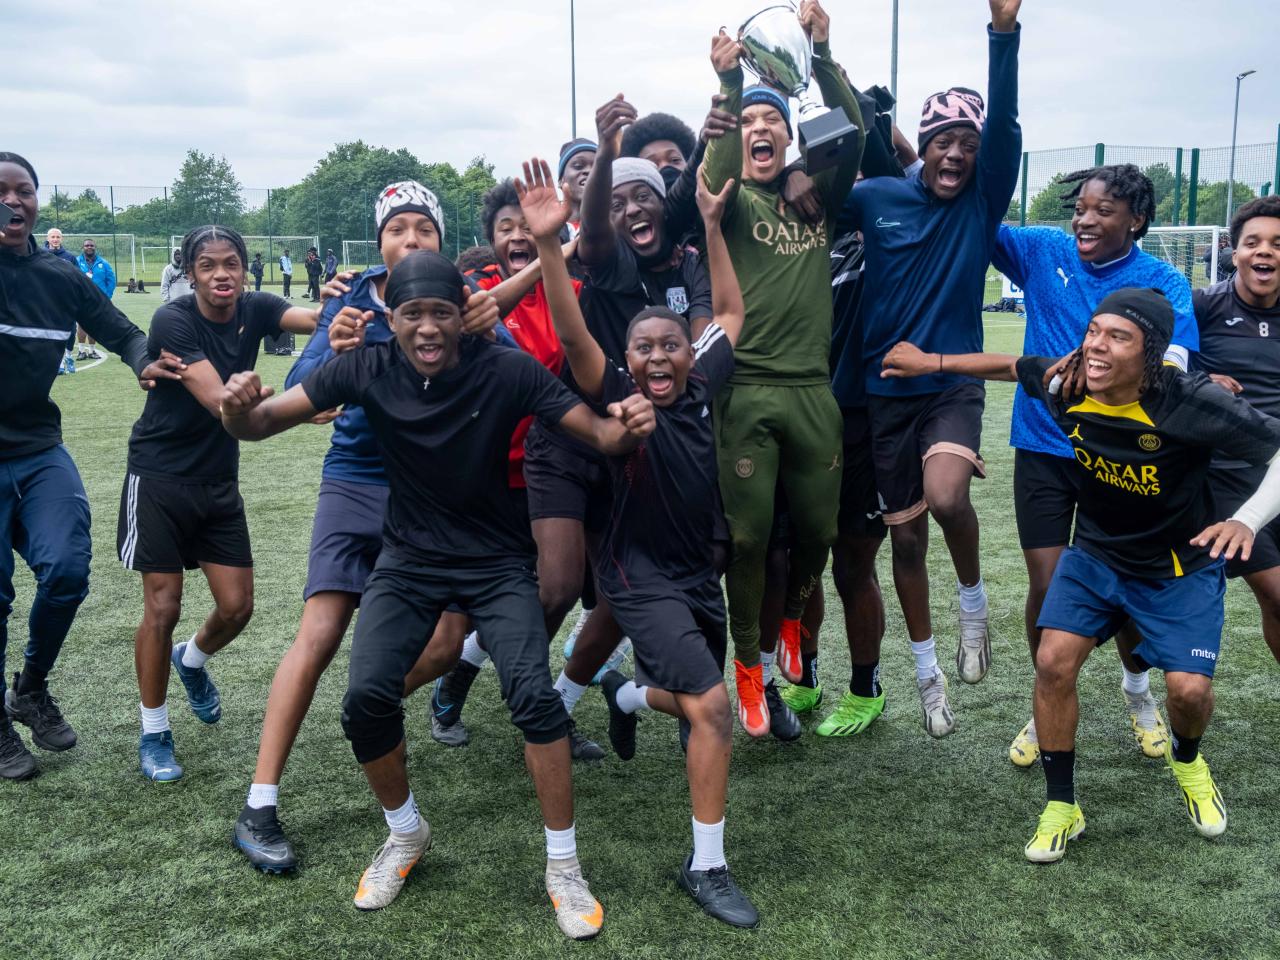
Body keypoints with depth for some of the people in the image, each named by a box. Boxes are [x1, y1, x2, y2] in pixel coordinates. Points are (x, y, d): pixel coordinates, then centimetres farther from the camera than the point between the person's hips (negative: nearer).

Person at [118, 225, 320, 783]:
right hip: (160, 479, -4)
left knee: (236, 607, 4)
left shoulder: (254, 311, -6)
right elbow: (218, 400, -32)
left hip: (219, 482, 5)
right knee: (163, 606, -2)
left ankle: (191, 660, 39)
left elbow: (317, 319, -26)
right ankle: (153, 734, 16)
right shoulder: (173, 321, -20)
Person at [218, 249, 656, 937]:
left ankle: (564, 867, 2)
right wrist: (240, 407, -40)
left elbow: (600, 435, -17)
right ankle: (405, 835, 17)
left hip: (497, 563, -2)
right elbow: (261, 422, -16)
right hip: (409, 560, 2)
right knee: (366, 697, -14)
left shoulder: (506, 371, -19)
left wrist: (628, 426, -40)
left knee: (533, 694, -20)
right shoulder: (368, 370, -14)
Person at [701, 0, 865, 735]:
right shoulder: (730, 199, 5)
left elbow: (853, 134, 1)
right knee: (750, 535, -1)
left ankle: (793, 625, 38)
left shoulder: (816, 195, 14)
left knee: (818, 528, 8)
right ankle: (750, 666, 17)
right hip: (746, 391, -3)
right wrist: (727, 87, -26)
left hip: (812, 390, 3)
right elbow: (716, 180, -17)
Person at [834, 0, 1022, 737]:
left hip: (955, 385, -2)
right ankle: (928, 673, 29)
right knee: (906, 536, 10)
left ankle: (974, 604, 3)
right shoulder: (879, 198, 0)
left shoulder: (984, 201, -3)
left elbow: (1006, 127, -17)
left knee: (945, 497, -29)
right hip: (887, 390, 2)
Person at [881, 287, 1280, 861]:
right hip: (1096, 556, 3)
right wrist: (932, 361, 6)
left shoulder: (1191, 404, -30)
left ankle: (1186, 761, 25)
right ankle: (1061, 807, 7)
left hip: (1181, 567, -3)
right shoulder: (1066, 387, -17)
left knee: (1189, 688, -15)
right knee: (1054, 662, -12)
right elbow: (1013, 366, 5)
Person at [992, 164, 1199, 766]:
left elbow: (1172, 364, -20)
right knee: (1047, 586, 1)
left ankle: (1137, 689, 39)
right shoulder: (1043, 252, 0)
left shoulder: (1162, 283, -6)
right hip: (1043, 449, 1)